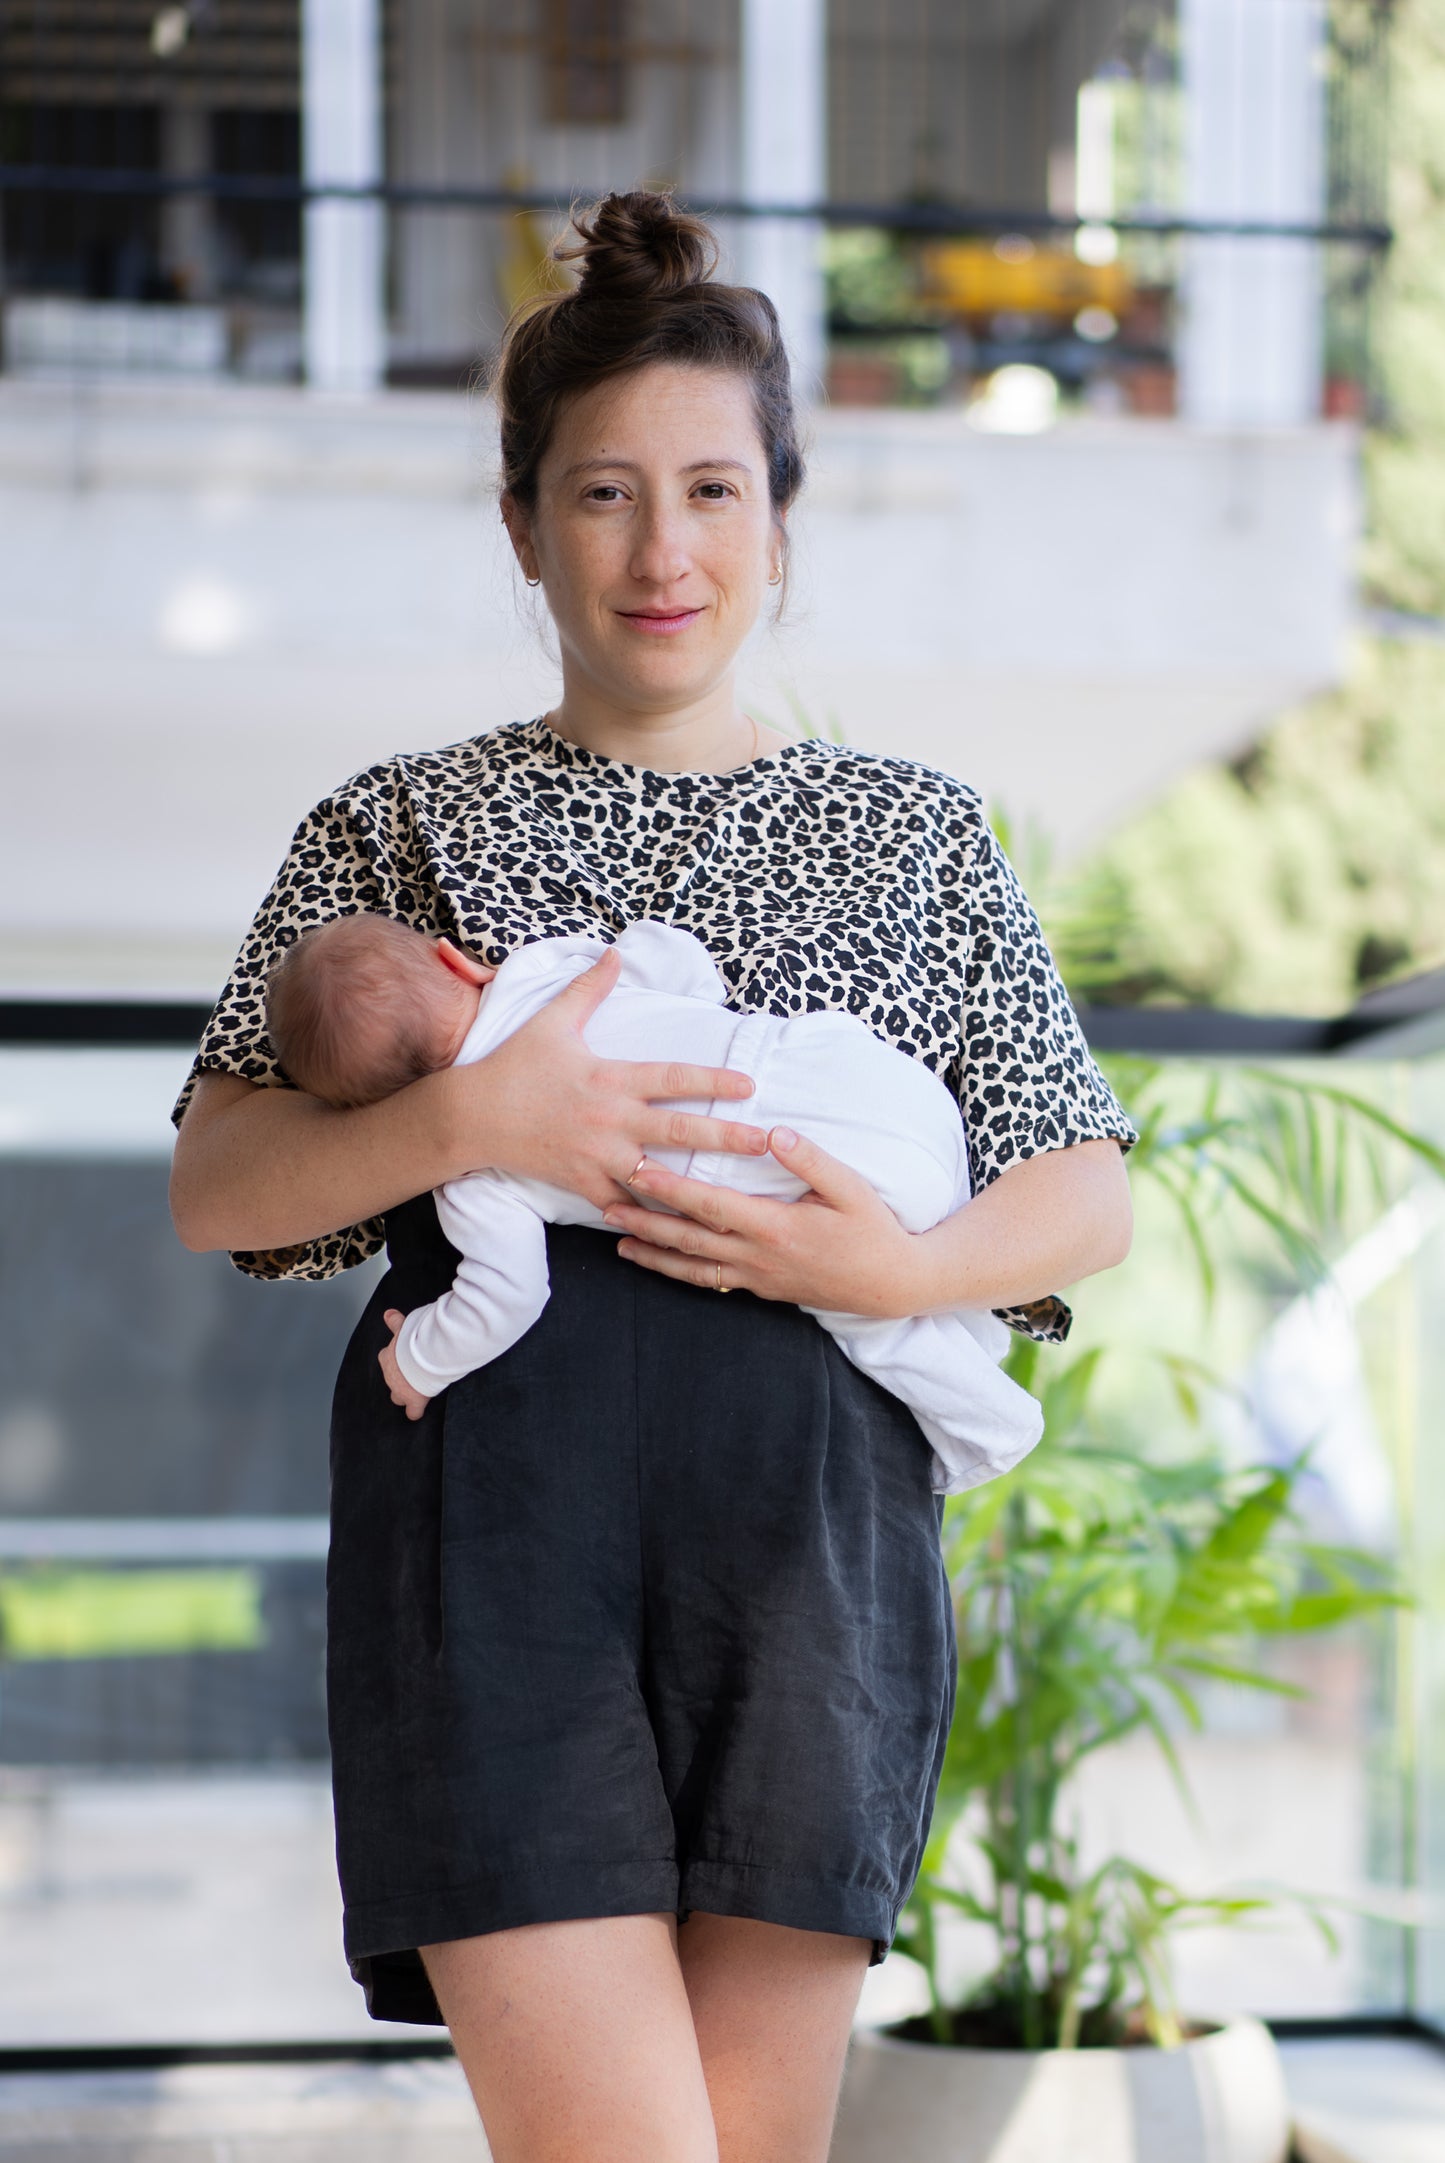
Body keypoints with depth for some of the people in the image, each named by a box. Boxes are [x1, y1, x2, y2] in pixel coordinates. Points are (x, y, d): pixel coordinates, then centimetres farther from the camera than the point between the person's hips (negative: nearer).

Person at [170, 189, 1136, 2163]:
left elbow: (1090, 1196, 14)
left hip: (809, 1511, 1)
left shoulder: (917, 833, 17)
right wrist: (466, 1119, -11)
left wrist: (912, 1267, -7)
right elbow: (215, 1187, 7)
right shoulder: (400, 827, 15)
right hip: (496, 1502, -1)